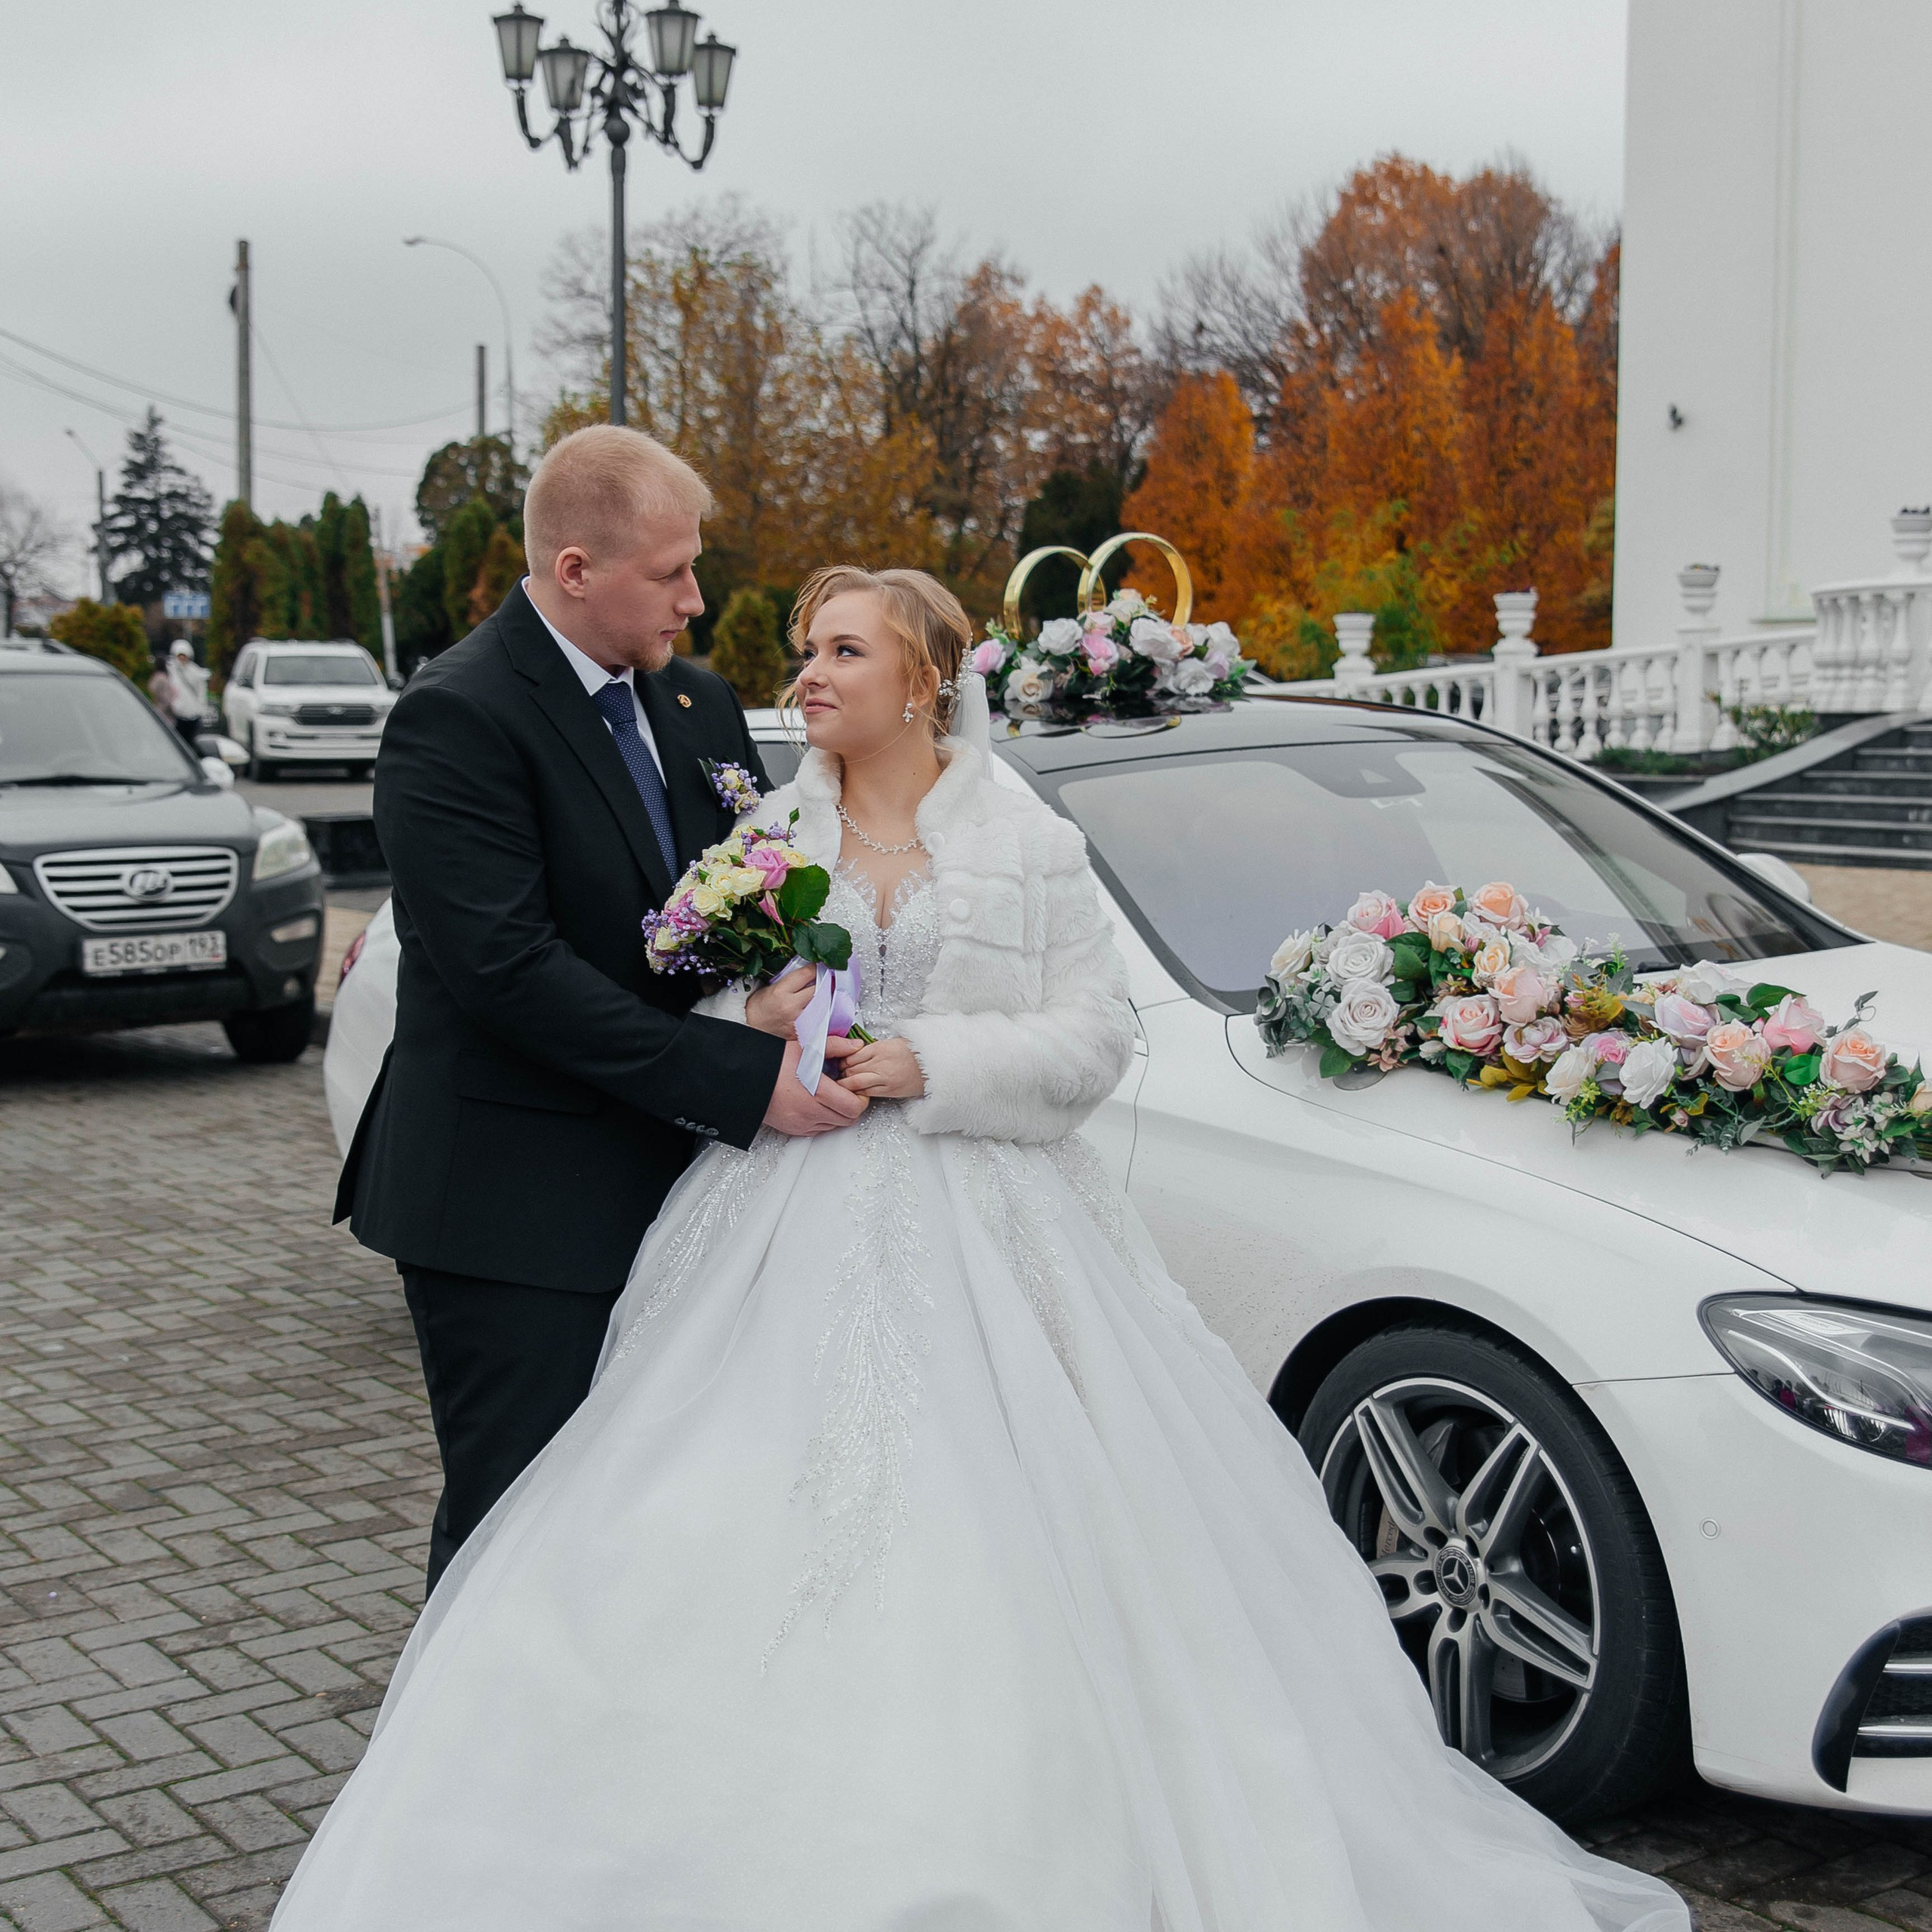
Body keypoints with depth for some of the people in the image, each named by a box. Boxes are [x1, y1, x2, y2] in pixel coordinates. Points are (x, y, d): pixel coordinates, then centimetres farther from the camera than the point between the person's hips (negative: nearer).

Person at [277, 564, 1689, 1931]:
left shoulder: (1031, 846, 3)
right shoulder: (768, 834, 11)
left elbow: (1096, 1039, -1)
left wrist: (933, 1064, -13)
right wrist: (749, 1030, -8)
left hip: (984, 1230, -2)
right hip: (794, 1228, 2)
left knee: (1007, 1545, -6)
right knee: (760, 1544, -4)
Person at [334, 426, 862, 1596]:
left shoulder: (699, 707, 11)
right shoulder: (459, 720, -15)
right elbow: (509, 969, -23)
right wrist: (743, 1080, -24)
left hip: (659, 1188, 7)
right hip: (515, 1211, -7)